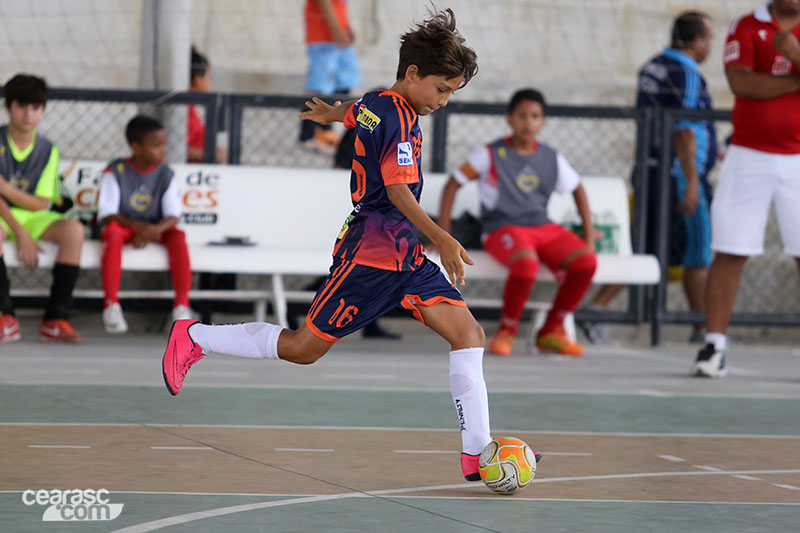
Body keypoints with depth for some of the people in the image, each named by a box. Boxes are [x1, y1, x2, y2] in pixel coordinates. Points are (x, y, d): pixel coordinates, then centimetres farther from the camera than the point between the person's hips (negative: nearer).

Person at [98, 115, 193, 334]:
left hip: (154, 229, 3)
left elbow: (173, 216, -6)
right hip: (125, 226, -3)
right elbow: (107, 215, -14)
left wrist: (155, 230, -28)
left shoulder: (166, 175, 1)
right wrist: (141, 227, -29)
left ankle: (181, 305, -29)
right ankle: (111, 304, -37)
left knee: (177, 236, -28)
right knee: (112, 232, -37)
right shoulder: (116, 172, -8)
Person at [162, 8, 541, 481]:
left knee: (469, 332, -5)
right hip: (372, 251, -10)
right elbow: (399, 191, -28)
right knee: (304, 348, 0)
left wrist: (330, 112, 57)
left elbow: (353, 110, 35)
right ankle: (194, 337, 17)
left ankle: (478, 451, -10)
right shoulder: (398, 119, -18)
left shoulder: (375, 104, 11)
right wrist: (442, 238, -36)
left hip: (405, 256, 10)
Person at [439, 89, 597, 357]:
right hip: (502, 229, -5)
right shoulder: (491, 154, 0)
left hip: (543, 228, 5)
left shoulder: (552, 159, 11)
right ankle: (506, 332, -14)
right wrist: (442, 237, -4)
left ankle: (551, 331, -5)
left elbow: (577, 190, 25)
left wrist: (589, 237, 17)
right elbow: (452, 185, 2)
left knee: (586, 262, -23)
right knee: (526, 263, -39)